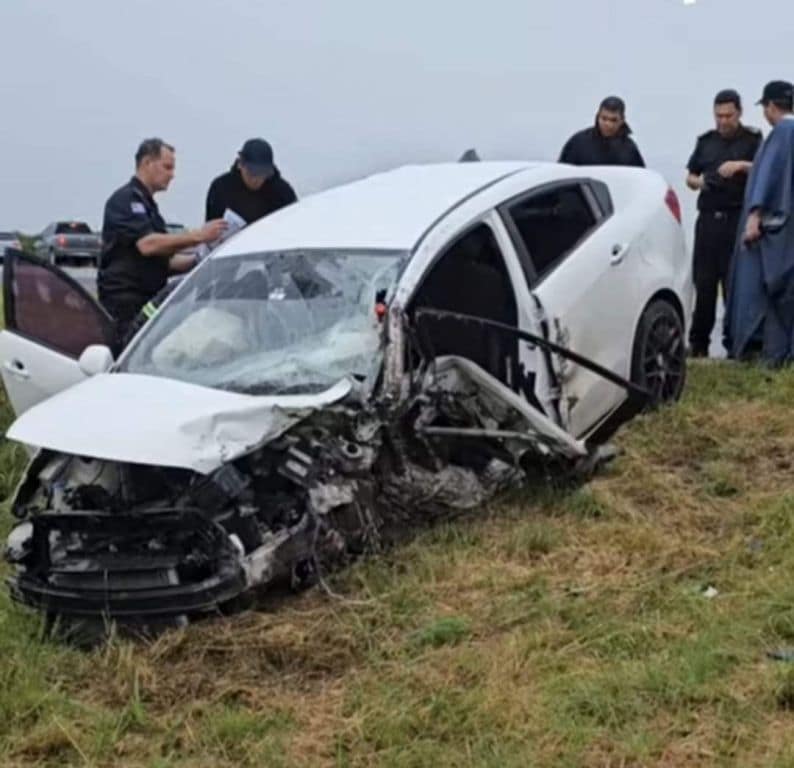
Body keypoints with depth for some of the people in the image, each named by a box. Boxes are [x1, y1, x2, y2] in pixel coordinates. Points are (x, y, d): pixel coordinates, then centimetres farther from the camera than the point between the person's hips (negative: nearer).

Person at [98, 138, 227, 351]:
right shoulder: (126, 199, -6)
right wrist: (197, 236, -22)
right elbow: (147, 244, -23)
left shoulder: (147, 204, 24)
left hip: (147, 300, 9)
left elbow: (162, 259, 23)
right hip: (125, 302, -9)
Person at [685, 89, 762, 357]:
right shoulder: (706, 141, 16)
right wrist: (697, 182, -2)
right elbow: (690, 176, 21)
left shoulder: (753, 139, 4)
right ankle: (698, 343, 7)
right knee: (704, 282, 2)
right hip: (708, 219, 3)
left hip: (738, 219, -3)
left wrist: (742, 166, -23)